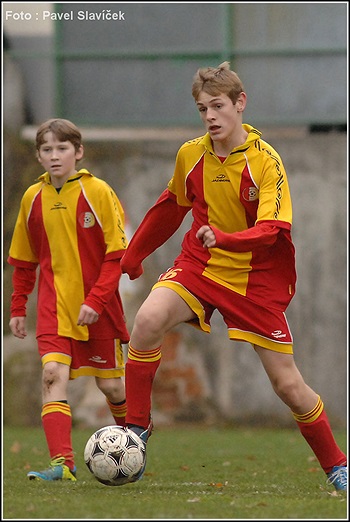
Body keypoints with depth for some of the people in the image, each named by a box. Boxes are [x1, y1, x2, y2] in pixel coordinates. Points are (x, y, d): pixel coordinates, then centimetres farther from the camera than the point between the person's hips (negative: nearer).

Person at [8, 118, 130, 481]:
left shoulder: (98, 192, -8)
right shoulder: (33, 198, 4)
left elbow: (117, 253, -9)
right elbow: (23, 260, 15)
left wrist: (96, 300, -17)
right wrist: (17, 307, 13)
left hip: (97, 305, -2)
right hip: (54, 304, 2)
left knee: (110, 383, 6)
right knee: (54, 373, -18)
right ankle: (61, 463, -25)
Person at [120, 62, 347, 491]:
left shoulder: (265, 161, -15)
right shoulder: (190, 155, -1)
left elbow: (270, 230, -24)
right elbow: (171, 207, 18)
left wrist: (224, 239, -42)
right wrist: (133, 255, 26)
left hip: (256, 278, -3)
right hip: (200, 265, 3)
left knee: (287, 383, -3)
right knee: (148, 320, -27)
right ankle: (136, 427, -15)